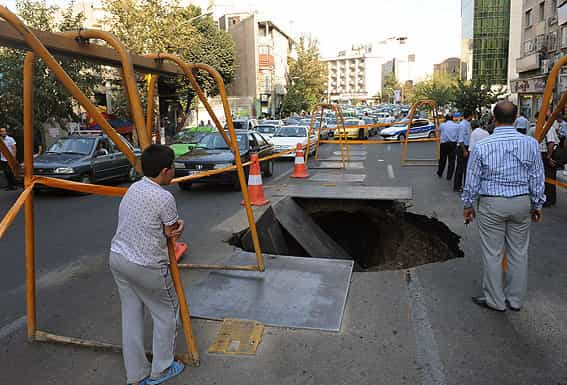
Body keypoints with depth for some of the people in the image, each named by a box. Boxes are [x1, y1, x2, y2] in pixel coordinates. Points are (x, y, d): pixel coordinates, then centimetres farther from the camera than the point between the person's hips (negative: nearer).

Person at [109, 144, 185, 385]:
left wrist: (175, 226, -5)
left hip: (117, 257, 8)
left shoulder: (133, 188, 7)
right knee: (167, 312, 13)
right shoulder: (164, 198, -20)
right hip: (146, 266, -8)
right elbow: (172, 233, -6)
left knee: (131, 315, 16)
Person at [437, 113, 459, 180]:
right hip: (453, 144, 0)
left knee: (442, 159, 15)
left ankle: (440, 173, 30)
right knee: (451, 161, 5)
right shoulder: (456, 126, -1)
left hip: (444, 144, 0)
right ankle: (449, 176, 8)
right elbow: (458, 136, 0)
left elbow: (439, 130, 18)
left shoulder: (442, 125, -3)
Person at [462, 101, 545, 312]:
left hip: (491, 204, -3)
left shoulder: (481, 146, -11)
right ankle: (515, 299, 28)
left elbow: (472, 180, -5)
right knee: (519, 252, 15)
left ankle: (495, 300, 20)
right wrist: (537, 204, 14)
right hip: (522, 202, 3)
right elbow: (537, 178, 2)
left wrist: (468, 205, 8)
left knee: (492, 254, 8)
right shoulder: (530, 143, -4)